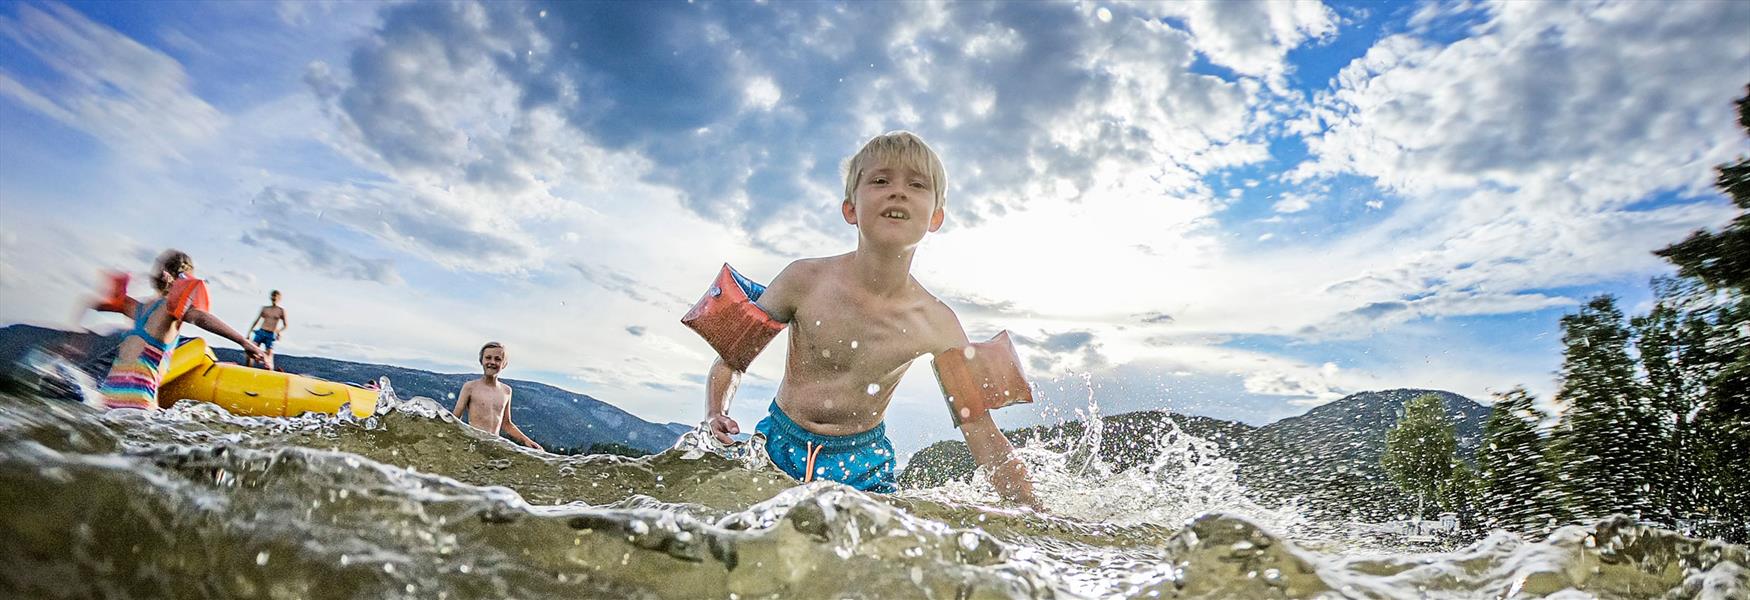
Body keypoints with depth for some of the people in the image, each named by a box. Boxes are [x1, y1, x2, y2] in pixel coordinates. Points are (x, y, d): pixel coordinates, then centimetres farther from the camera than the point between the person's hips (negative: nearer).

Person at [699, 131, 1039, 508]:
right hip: (780, 445, 0)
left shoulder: (937, 325, -16)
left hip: (862, 465, 1)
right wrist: (716, 414, -21)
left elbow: (984, 435, -11)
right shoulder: (805, 280, -17)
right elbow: (732, 357, -3)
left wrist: (1036, 515, -19)